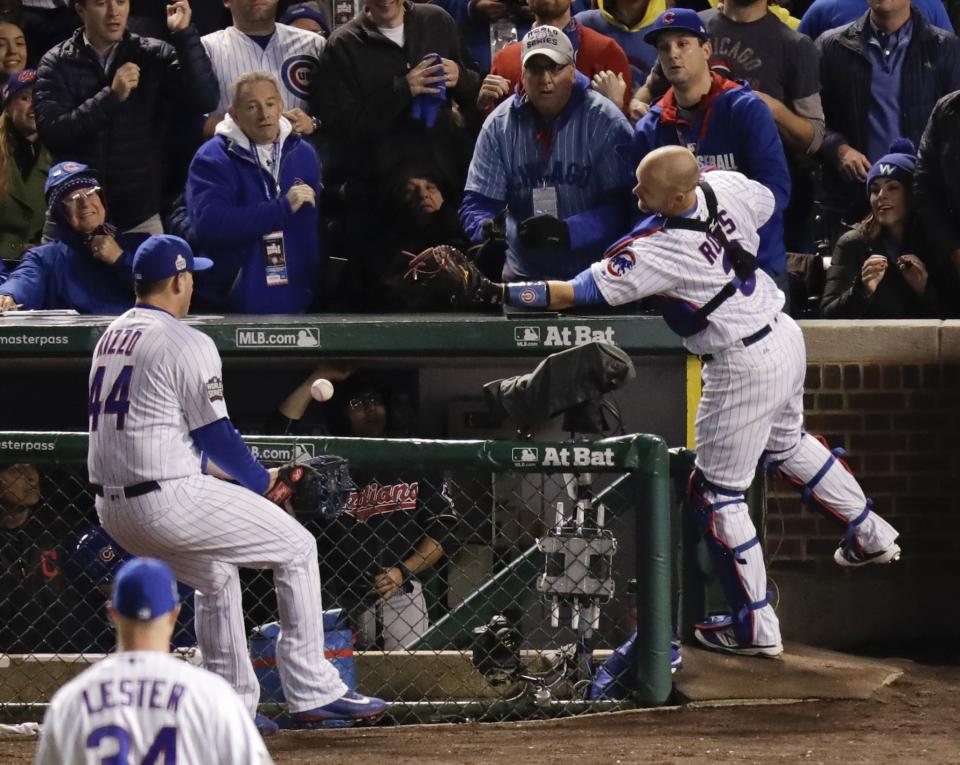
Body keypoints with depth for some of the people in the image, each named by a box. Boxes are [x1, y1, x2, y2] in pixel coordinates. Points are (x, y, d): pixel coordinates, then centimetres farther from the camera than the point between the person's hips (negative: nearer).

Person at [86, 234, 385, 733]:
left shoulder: (111, 337, 15)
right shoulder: (186, 344, -11)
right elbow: (214, 433, -10)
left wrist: (206, 468, 25)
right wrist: (261, 480, 7)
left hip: (111, 510, 9)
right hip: (168, 500, -8)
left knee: (216, 576, 29)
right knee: (296, 548, 6)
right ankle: (311, 692, 3)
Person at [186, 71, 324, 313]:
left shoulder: (304, 154, 8)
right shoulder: (212, 159, -7)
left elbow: (318, 228, 10)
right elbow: (209, 224, -23)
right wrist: (282, 208, -22)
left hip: (297, 303, 4)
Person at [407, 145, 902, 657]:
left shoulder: (658, 252, -27)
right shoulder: (724, 186, -8)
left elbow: (574, 293, -29)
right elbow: (767, 203, 16)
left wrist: (497, 293, -28)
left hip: (743, 369, -9)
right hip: (785, 335, 9)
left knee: (716, 494, 5)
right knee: (787, 444, 34)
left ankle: (755, 627, 10)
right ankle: (870, 536, 50)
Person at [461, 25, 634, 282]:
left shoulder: (605, 121, -9)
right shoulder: (500, 125, 2)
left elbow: (622, 205, -15)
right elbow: (478, 201, 1)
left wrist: (567, 231, -30)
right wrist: (487, 229, -24)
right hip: (523, 275, 3)